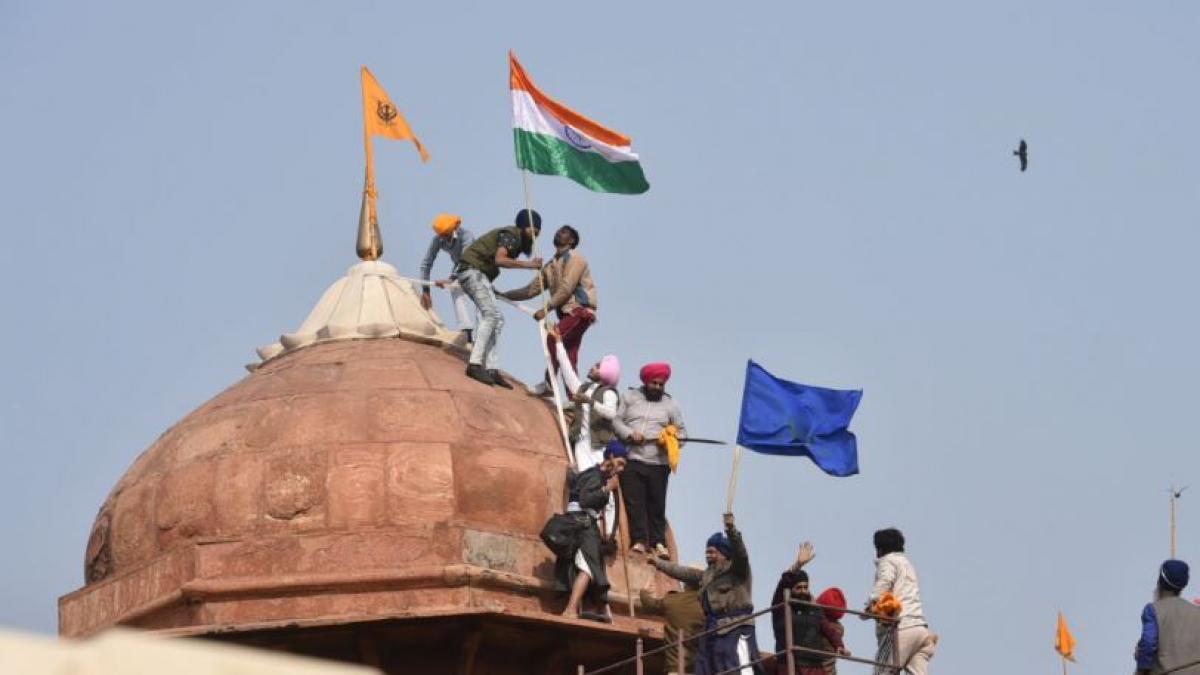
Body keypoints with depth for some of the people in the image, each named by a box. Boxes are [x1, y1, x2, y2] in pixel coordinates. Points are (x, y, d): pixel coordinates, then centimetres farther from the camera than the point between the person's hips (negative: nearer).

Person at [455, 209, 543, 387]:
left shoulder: (518, 239, 16)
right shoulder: (510, 235, -14)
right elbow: (499, 259, -31)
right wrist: (528, 264, -29)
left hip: (480, 274, 11)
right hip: (472, 270, -11)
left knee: (497, 319, 6)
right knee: (490, 314, -20)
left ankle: (491, 369, 3)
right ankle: (475, 364, -27)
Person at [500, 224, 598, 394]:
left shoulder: (574, 259, -5)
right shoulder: (551, 266, 19)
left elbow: (566, 289, -16)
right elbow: (531, 289, 19)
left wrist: (546, 309, -22)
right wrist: (503, 295, 12)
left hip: (580, 310, -8)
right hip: (568, 312, 8)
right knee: (569, 358, 0)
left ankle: (549, 383, -21)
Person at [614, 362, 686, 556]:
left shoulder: (670, 404, 12)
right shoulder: (630, 397, 11)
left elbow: (682, 431, 13)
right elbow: (616, 420, 8)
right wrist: (629, 433, -11)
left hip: (658, 463, 0)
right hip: (632, 460, 0)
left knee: (657, 504, -1)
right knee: (634, 502, -5)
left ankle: (658, 542, 6)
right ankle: (639, 540, -2)